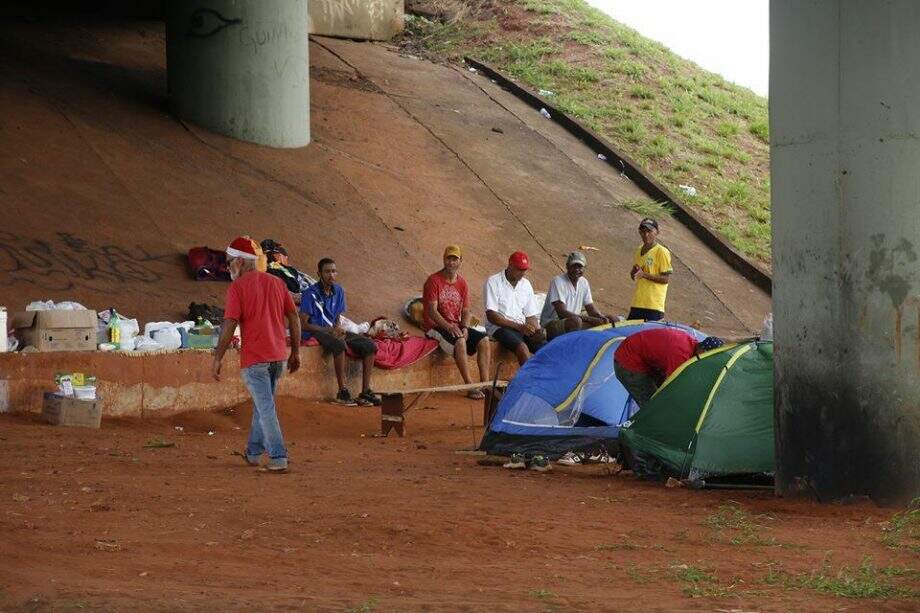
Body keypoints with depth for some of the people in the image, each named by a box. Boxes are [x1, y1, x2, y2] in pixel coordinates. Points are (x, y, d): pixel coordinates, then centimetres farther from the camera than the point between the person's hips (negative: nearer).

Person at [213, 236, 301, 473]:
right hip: (278, 356, 6)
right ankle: (253, 452, 29)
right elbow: (294, 318, 10)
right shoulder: (276, 283, 10)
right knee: (263, 403, 20)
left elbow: (230, 325, -14)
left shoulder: (238, 287, -8)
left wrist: (217, 359, -9)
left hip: (254, 358, -6)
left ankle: (278, 458, -9)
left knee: (266, 408, -4)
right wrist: (295, 352, 17)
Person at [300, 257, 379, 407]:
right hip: (315, 332, -7)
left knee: (370, 346, -9)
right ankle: (342, 392, -35)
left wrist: (338, 329, -8)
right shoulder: (311, 294, -13)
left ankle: (365, 392, -10)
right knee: (339, 344, -39)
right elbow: (304, 324, -15)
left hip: (332, 329, 7)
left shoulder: (338, 291, 8)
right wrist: (330, 331, -20)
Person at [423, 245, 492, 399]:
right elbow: (431, 311, -15)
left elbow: (466, 311, 10)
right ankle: (470, 386, -32)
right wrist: (448, 326, -28)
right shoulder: (434, 281, -8)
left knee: (484, 340, -14)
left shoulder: (462, 283, 11)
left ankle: (485, 384, -17)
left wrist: (465, 327, -11)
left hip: (456, 326, 6)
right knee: (460, 341, -34)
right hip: (436, 327, -6)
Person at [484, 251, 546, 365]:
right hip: (499, 328, -6)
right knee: (522, 347, -35)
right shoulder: (493, 282, -3)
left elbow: (531, 315, 17)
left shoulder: (526, 284, 16)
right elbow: (491, 316, -11)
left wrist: (536, 330, -7)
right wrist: (519, 326, -17)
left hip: (523, 328, 6)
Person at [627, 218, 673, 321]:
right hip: (636, 304, 7)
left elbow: (666, 278, -13)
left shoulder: (662, 252, -8)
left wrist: (644, 274, -19)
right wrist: (635, 271, 0)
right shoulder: (639, 250, 15)